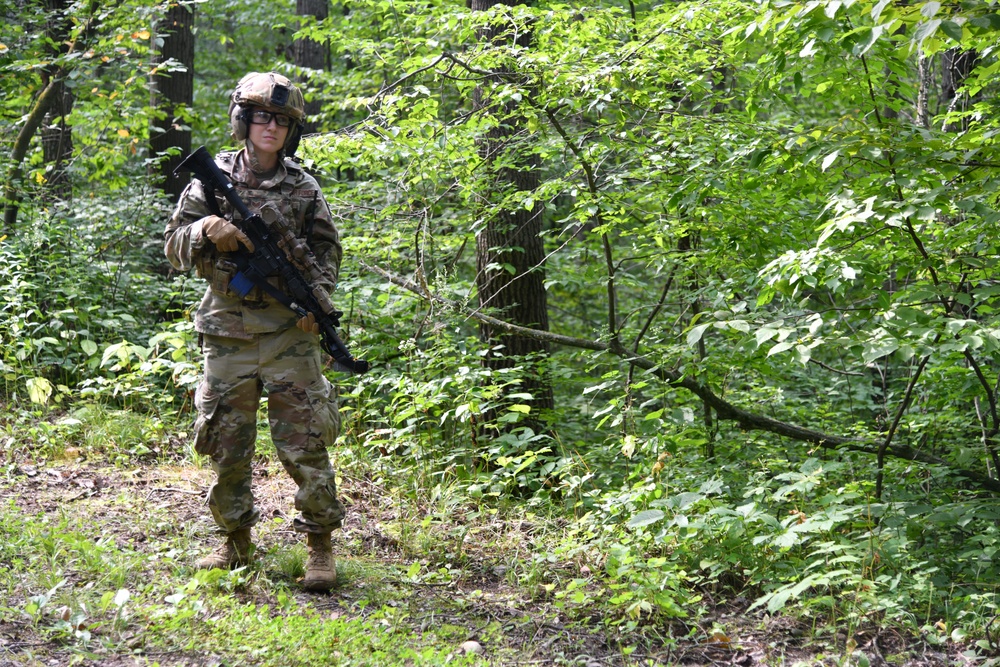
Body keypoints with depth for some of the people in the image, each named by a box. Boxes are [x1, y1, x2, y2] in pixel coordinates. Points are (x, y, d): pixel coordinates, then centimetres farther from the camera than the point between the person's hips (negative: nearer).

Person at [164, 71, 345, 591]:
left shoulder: (303, 187, 5)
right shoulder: (213, 179, 4)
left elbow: (327, 248, 12)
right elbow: (175, 246, 5)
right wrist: (208, 229, -16)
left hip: (289, 334, -1)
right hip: (228, 335, 1)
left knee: (305, 444, -3)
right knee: (227, 447, 8)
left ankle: (319, 544, 7)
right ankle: (236, 542, 23)